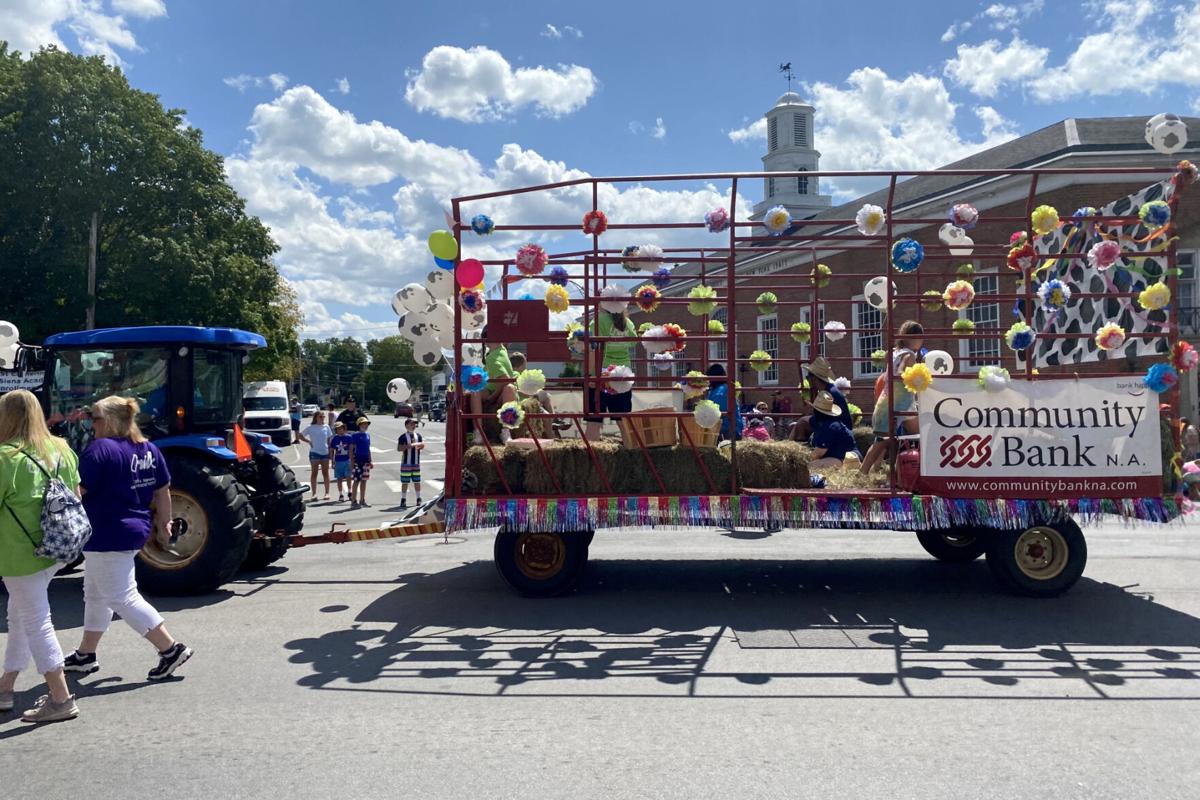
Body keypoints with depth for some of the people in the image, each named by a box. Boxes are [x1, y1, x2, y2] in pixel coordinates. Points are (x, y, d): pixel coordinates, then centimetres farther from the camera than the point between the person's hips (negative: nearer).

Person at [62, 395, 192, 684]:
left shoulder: (101, 449, -18)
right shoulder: (149, 449, 6)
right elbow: (163, 491, 11)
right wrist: (164, 523, 20)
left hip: (107, 537, -9)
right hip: (134, 531, 9)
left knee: (123, 598, -3)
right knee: (96, 595, 21)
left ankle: (171, 649, -5)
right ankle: (85, 655, 32)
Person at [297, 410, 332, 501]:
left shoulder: (326, 427, 5)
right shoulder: (311, 428, -1)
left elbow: (330, 438, 10)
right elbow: (300, 435, 5)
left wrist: (330, 449, 3)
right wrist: (308, 441, -6)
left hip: (325, 452, 2)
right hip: (314, 452, -2)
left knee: (325, 473, 4)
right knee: (314, 473, 3)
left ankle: (327, 493, 8)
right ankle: (314, 493, 6)